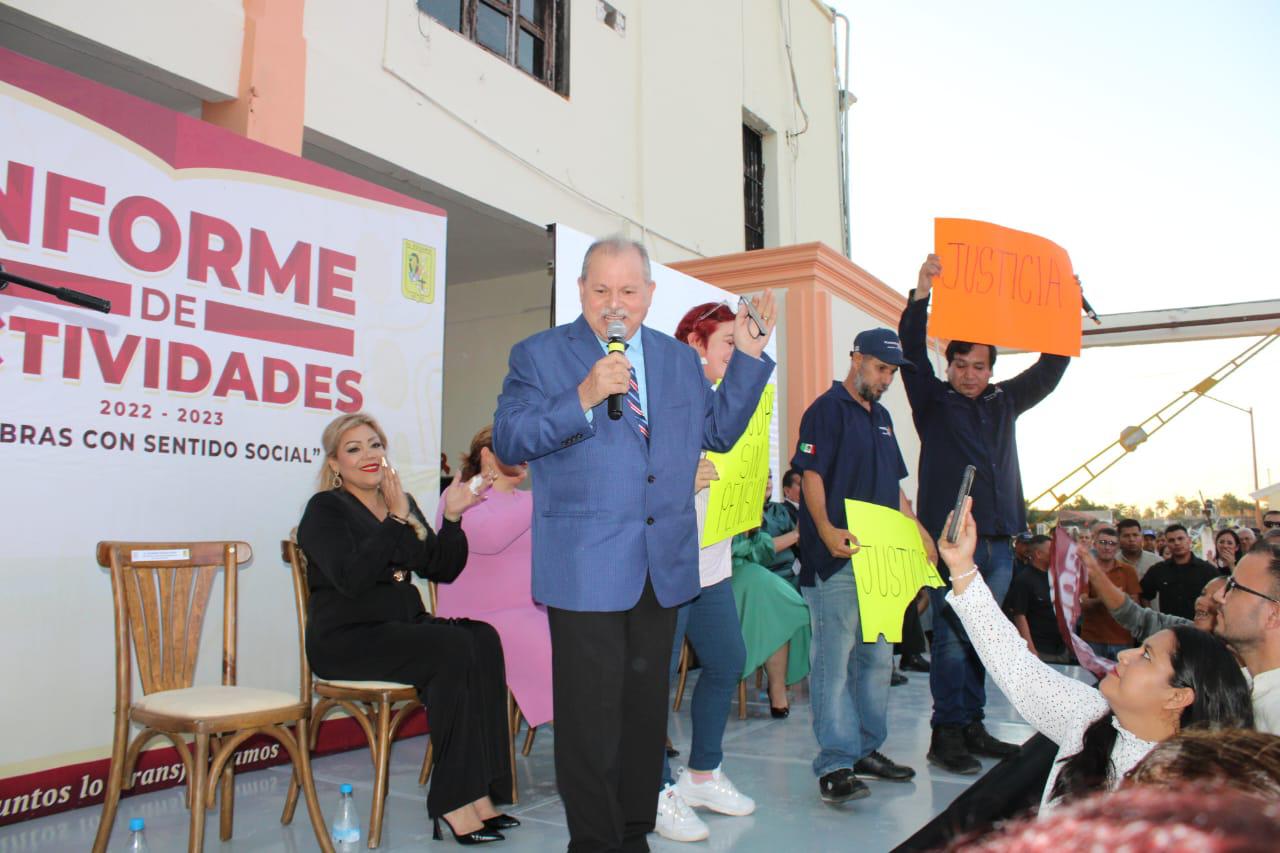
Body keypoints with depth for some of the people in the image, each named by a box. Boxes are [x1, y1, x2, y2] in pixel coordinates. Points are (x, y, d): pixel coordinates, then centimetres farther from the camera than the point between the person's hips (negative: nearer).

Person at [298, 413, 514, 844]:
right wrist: (396, 520, -22)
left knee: (483, 638, -24)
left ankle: (480, 789, -25)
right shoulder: (326, 509, -2)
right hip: (347, 639, -6)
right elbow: (352, 578, -20)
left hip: (404, 627, 6)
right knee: (454, 649, -30)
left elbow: (442, 570, 11)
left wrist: (452, 518, -3)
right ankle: (455, 799, -24)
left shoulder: (403, 503, 16)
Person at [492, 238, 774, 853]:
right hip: (585, 567, -4)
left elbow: (718, 432, 16)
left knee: (647, 707, 16)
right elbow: (508, 441, -9)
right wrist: (583, 398, -20)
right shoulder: (539, 355, 0)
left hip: (663, 566, 5)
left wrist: (749, 357, 8)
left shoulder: (680, 359, 13)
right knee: (590, 715, 3)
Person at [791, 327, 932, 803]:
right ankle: (835, 764, -1)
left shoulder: (881, 417, 19)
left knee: (877, 657, 15)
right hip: (837, 556, -9)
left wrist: (918, 532, 19)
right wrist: (826, 530, -28)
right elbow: (811, 477, -15)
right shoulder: (827, 410, -6)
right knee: (835, 660, -6)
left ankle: (868, 750, 27)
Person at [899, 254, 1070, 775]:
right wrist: (922, 293, -20)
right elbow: (912, 351, -10)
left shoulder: (1004, 401, 16)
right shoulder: (933, 400, 2)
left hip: (998, 541, 5)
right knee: (951, 637, -6)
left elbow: (1050, 369, 24)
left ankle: (972, 726, 19)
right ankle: (947, 732, 0)